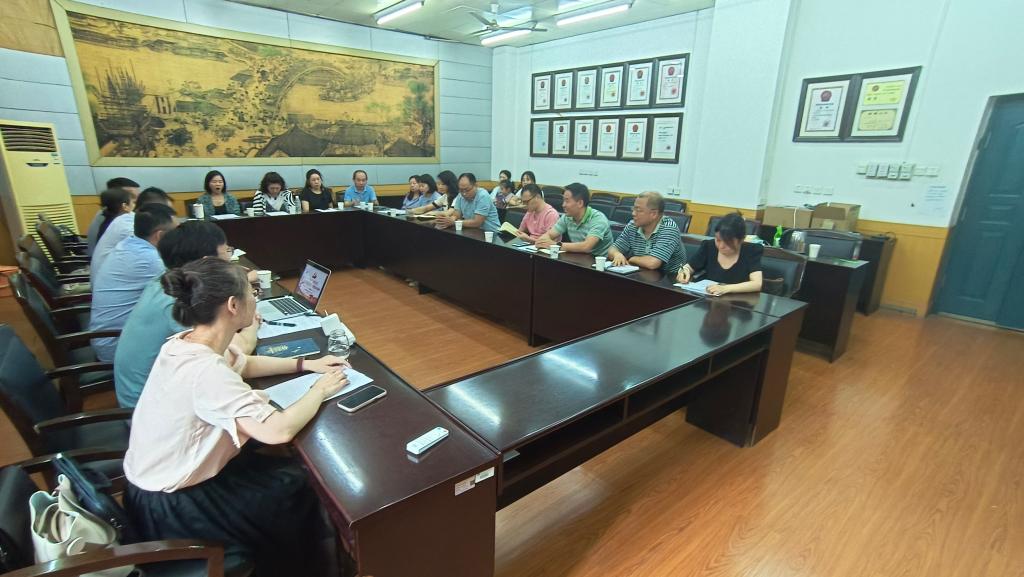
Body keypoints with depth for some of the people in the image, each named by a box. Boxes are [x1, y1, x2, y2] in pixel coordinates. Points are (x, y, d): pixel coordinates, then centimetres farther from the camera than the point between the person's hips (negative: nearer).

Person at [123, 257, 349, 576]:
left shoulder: (187, 343, -6)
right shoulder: (204, 370, -35)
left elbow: (243, 364, 13)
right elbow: (279, 430, -39)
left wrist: (306, 364, 4)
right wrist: (320, 389, -21)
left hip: (163, 481, 8)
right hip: (168, 507, -8)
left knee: (286, 466, 14)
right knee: (297, 488, 3)